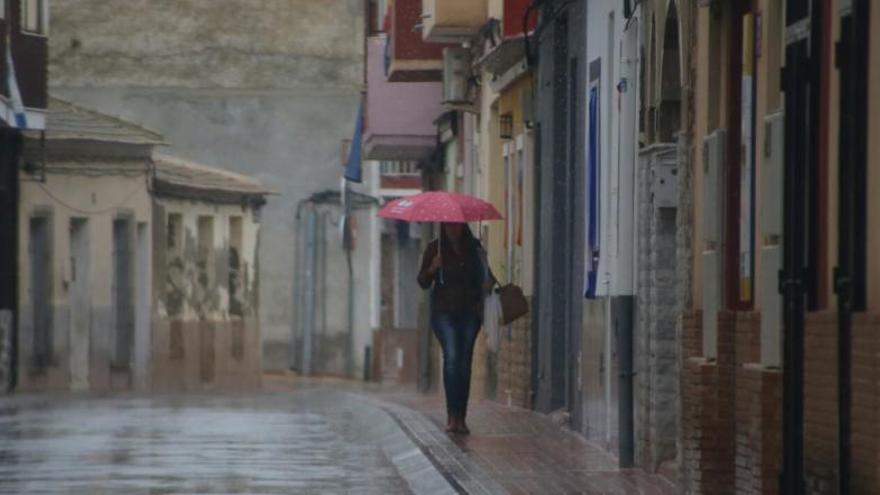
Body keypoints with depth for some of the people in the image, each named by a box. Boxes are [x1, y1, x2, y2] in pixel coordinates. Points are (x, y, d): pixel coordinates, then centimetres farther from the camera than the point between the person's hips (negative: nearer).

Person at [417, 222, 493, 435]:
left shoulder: (474, 248, 9)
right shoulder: (435, 248, 3)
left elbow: (484, 276, 18)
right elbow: (423, 283, 0)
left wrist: (488, 282, -4)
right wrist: (432, 268, -19)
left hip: (469, 312, 3)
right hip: (444, 312, -3)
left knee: (464, 362, 0)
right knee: (452, 357, -18)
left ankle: (460, 417, 3)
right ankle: (452, 415, -19)